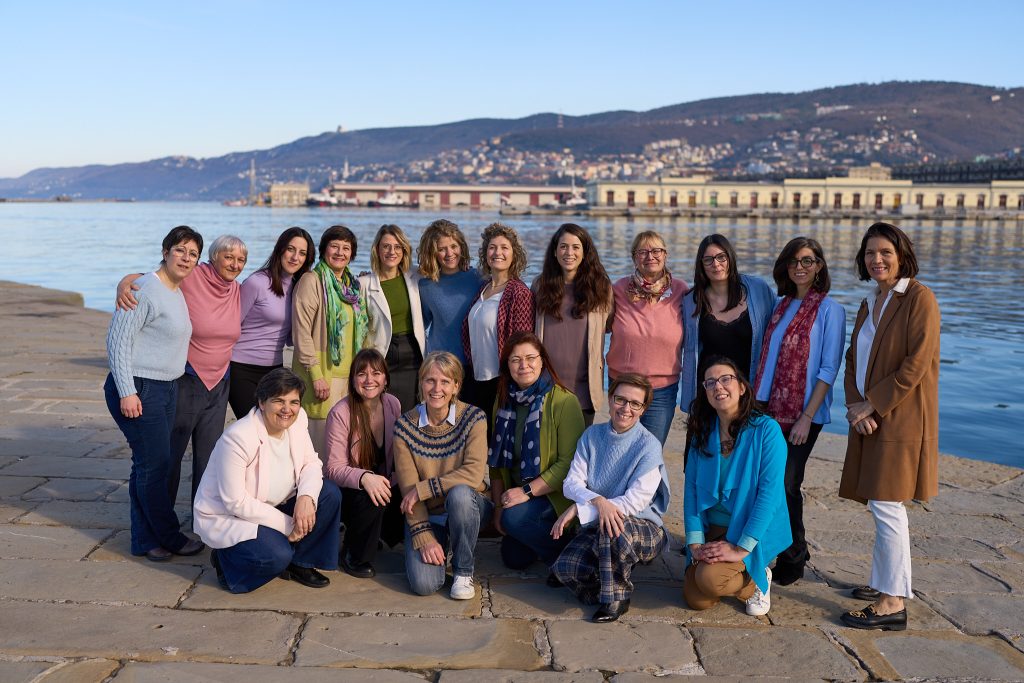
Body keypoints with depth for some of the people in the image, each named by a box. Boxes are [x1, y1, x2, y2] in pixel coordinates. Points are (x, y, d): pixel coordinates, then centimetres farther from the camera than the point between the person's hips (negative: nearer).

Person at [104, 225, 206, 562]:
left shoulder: (176, 292, 13)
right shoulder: (147, 289, -16)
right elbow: (118, 340, -18)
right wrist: (127, 392, -21)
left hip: (165, 389, 9)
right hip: (138, 390, -9)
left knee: (150, 465, 12)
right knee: (154, 464, -3)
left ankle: (145, 540, 20)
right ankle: (170, 538, 9)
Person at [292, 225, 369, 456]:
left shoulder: (353, 285, 16)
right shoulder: (312, 281, -5)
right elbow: (301, 331, -12)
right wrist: (316, 374, -16)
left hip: (349, 375, 6)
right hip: (322, 374, -6)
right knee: (321, 432, -6)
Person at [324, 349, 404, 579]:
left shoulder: (392, 404, -2)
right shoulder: (340, 413, -18)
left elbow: (398, 453, 6)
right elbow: (335, 468, -20)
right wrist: (365, 478, -40)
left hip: (383, 485, 5)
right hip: (350, 491, -5)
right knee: (371, 501, -36)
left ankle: (381, 533, 13)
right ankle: (354, 557, -5)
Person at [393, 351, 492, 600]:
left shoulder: (473, 418, -9)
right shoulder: (405, 426, -6)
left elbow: (474, 473, -22)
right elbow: (408, 488, -10)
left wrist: (423, 489, -22)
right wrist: (424, 536, -19)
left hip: (467, 508, -1)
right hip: (425, 514, 1)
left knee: (459, 493, -37)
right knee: (424, 584, -21)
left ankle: (463, 570, -12)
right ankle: (438, 549, 17)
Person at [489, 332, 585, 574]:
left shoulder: (564, 402, -18)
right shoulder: (504, 401, 2)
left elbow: (568, 463, -20)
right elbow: (497, 459, 6)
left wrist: (527, 491, -25)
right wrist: (498, 506, 1)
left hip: (556, 495, -6)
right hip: (518, 494, 7)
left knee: (514, 517, -30)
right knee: (514, 559, 4)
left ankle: (563, 553, -6)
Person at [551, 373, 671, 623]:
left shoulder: (648, 446, -12)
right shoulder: (593, 436, 2)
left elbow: (635, 502, -18)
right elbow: (571, 483, -4)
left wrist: (579, 508, -21)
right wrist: (597, 501, -27)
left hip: (644, 529, -3)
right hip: (596, 527, 4)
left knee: (611, 528, -37)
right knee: (564, 568, -24)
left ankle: (616, 598, -11)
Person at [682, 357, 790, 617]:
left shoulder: (766, 430, -13)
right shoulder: (702, 433, 3)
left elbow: (769, 493, -18)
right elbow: (691, 489, 1)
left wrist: (742, 548, -23)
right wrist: (695, 542, -10)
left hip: (753, 531, -5)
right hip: (712, 529, 5)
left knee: (710, 578, -28)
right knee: (696, 599, -11)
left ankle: (758, 581, 5)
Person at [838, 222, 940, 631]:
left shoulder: (919, 298, -9)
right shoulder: (870, 304, 16)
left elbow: (916, 364, -16)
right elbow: (854, 359, 11)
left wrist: (872, 405, -14)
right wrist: (854, 404, -5)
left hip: (900, 417, -8)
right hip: (869, 418, 8)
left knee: (885, 505, -8)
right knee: (883, 505, 14)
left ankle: (892, 603, 0)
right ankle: (891, 583, 27)